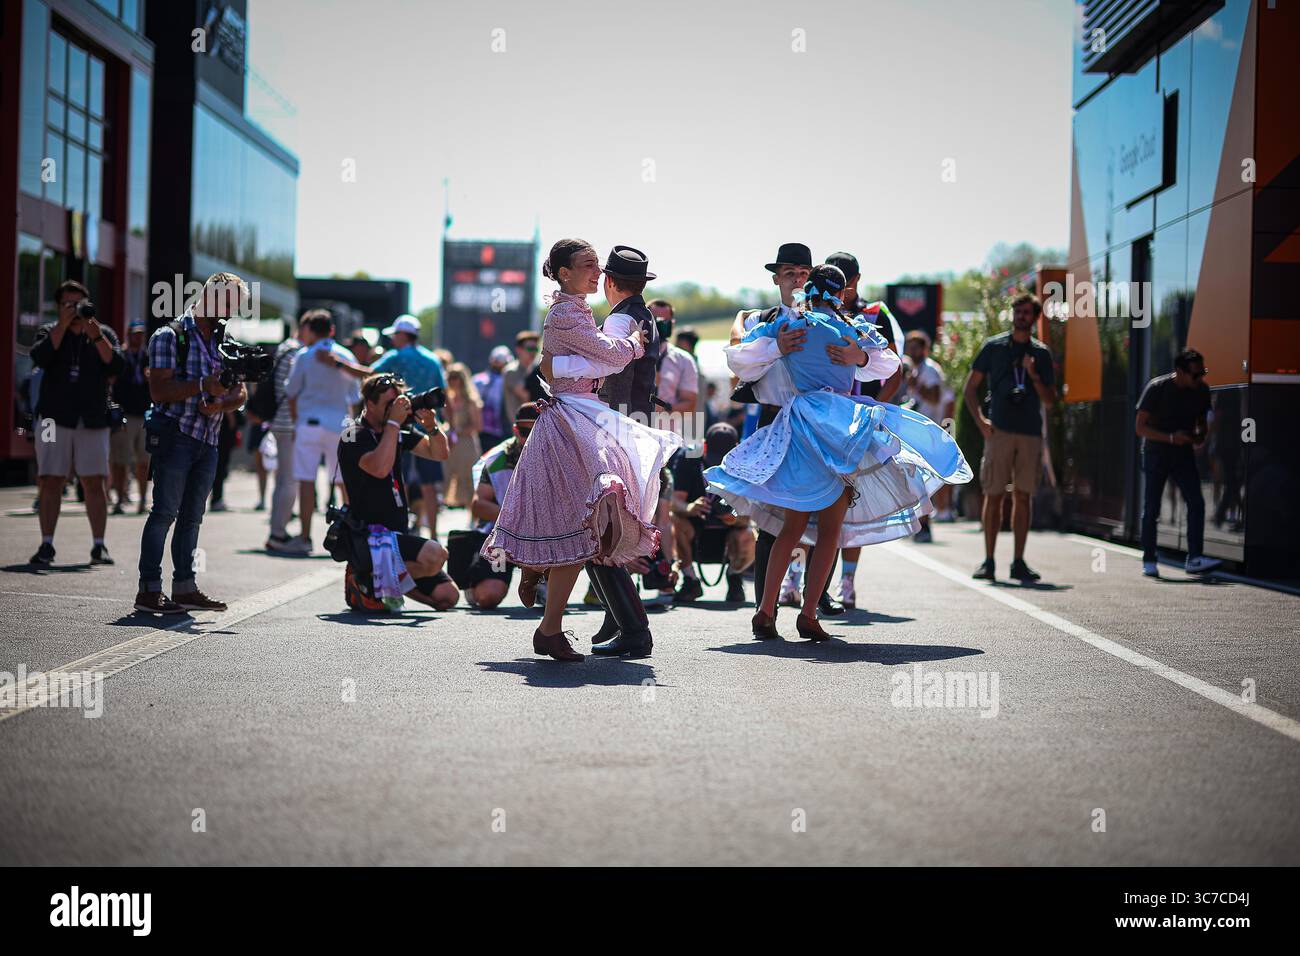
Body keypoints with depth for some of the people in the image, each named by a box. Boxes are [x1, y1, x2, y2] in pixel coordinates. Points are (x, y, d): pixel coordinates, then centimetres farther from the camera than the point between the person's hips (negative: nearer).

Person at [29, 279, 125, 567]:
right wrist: (64, 324, -12)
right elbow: (40, 357, -10)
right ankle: (46, 545, 0)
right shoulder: (49, 331, 11)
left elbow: (116, 367, -3)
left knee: (95, 482, -3)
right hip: (54, 418, 0)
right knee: (51, 481, -3)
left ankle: (98, 546, 1)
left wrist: (96, 336, -13)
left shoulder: (104, 334, 13)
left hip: (93, 420, 0)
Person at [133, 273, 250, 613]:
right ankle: (149, 590, -5)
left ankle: (185, 587, 14)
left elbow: (240, 393, 12)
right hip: (174, 435, -7)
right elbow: (159, 390, -14)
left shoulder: (224, 341, 17)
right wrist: (203, 385, -23)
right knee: (165, 512, -7)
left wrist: (220, 404, -9)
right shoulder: (171, 336, -4)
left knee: (192, 516, 10)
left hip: (208, 440, 7)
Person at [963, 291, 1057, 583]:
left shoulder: (1041, 353, 12)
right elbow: (970, 387, 9)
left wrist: (1034, 375, -8)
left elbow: (1050, 400, 9)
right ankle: (989, 561, 1)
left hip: (1031, 433, 2)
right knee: (994, 495, -3)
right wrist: (980, 420, -3)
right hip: (999, 430, -2)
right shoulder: (993, 347, 7)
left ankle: (1019, 562, 7)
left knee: (1024, 496, 3)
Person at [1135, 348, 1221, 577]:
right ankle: (1149, 562, 11)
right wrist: (1170, 437, -28)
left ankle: (1194, 559, -14)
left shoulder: (1201, 390, -2)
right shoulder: (1156, 388, -16)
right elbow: (1140, 427, -15)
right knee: (1151, 509, 0)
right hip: (1156, 453, -3)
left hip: (1183, 454, 3)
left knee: (1196, 502, -13)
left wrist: (1200, 436, -9)